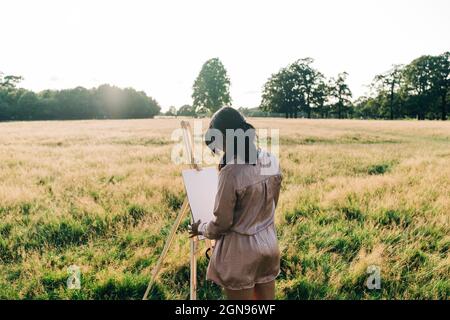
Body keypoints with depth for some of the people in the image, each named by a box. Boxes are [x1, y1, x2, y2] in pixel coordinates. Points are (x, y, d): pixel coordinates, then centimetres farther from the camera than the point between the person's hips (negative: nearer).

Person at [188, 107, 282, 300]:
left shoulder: (231, 172, -26)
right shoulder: (272, 161, -4)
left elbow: (222, 223, -16)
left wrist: (200, 228, 4)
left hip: (240, 249, -6)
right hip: (269, 243, 7)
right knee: (266, 298, 20)